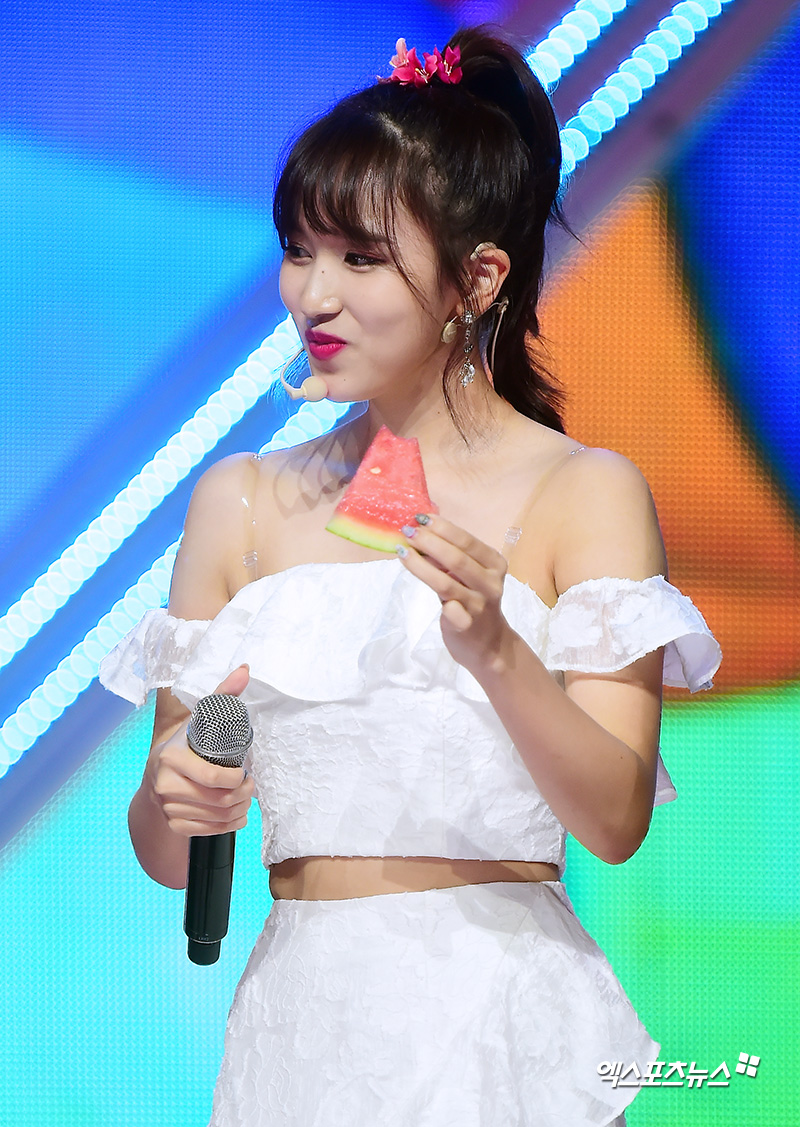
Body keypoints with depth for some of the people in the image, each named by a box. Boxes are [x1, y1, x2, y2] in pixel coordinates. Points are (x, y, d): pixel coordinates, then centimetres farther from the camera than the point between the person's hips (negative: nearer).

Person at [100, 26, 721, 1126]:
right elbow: (166, 855, 9)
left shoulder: (587, 492, -3)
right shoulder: (241, 501, 8)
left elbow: (616, 819, -11)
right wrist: (175, 802, -13)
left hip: (501, 1022, -3)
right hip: (300, 1012, 3)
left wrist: (494, 652, -26)